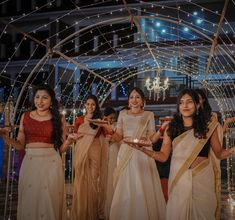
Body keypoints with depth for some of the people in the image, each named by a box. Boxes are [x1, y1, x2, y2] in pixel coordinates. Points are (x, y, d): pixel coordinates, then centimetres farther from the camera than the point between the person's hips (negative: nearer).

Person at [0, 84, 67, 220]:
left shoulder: (59, 118, 2)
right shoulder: (25, 117, 5)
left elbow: (61, 146, 6)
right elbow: (20, 145, 6)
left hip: (51, 164, -1)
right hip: (30, 163, 2)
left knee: (49, 201, 4)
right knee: (29, 201, 8)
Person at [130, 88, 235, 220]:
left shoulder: (208, 125, 0)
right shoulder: (171, 128, 4)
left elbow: (219, 154, 3)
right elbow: (163, 156, 2)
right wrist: (143, 149, -11)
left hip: (202, 179, -1)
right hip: (178, 179, 1)